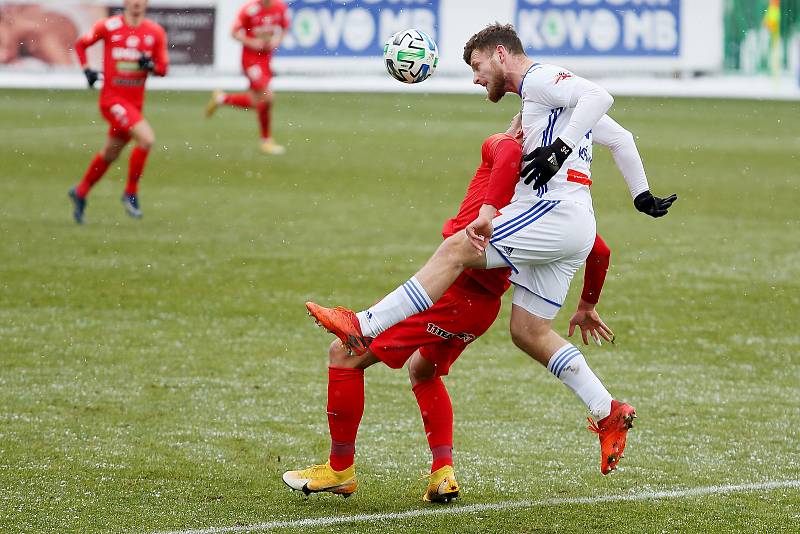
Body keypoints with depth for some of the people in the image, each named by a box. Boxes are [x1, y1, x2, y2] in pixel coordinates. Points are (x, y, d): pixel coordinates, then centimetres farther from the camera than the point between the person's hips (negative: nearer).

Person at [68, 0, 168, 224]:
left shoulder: (155, 32, 2)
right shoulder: (109, 26, -6)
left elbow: (163, 68, 7)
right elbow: (80, 44, 9)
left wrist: (151, 66, -15)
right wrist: (86, 70, -6)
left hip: (135, 102, 5)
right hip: (112, 98, -5)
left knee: (110, 155, 17)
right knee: (147, 138, -23)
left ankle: (80, 193, 39)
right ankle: (131, 193, -9)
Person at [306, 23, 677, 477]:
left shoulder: (538, 79, -2)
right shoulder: (549, 96, 28)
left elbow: (599, 96, -20)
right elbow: (622, 138, 32)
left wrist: (559, 149, -26)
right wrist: (642, 195, 35)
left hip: (556, 213, -10)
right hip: (572, 230, 10)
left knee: (456, 250, -16)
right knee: (528, 333, 8)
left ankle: (365, 328, -22)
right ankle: (609, 413, 8)